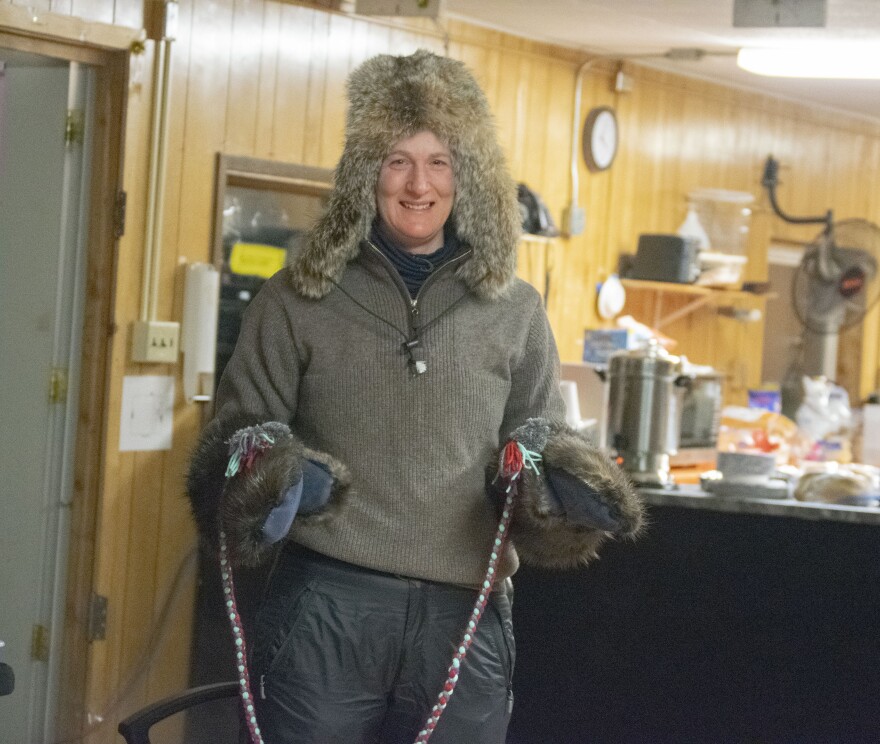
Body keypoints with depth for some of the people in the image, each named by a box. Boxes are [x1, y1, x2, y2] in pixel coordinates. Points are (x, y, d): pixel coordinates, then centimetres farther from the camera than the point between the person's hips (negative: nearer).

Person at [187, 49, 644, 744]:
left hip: (464, 617, 2)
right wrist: (267, 473, -15)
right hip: (325, 608, -1)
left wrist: (558, 483, -8)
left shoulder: (515, 310, 10)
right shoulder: (296, 300, 5)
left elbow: (538, 438, 15)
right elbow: (243, 426, 8)